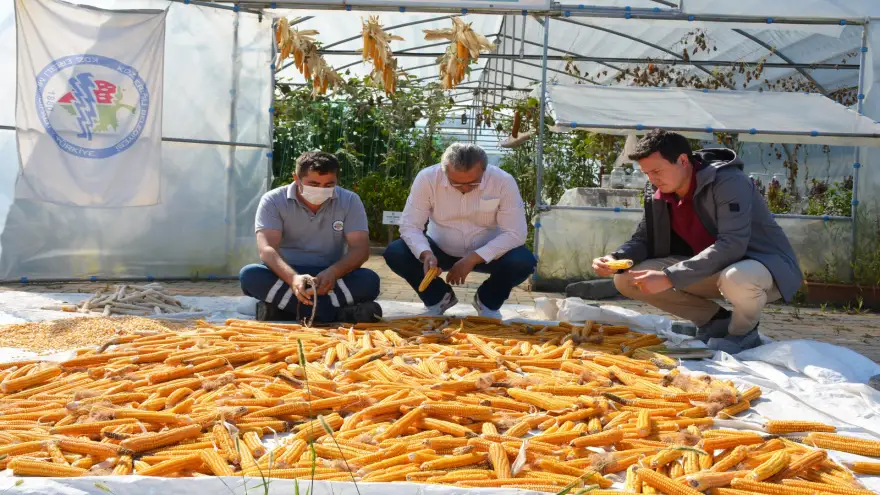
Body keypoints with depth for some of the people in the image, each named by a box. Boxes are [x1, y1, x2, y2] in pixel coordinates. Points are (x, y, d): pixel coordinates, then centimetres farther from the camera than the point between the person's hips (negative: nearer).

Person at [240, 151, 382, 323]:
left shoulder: (350, 201, -2)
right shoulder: (273, 201, -7)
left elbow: (360, 248, -11)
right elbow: (267, 248, -19)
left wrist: (333, 272, -33)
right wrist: (292, 278, -40)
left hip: (330, 278, 0)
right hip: (287, 276, 0)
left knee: (369, 281, -28)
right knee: (250, 275, -32)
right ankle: (339, 314, -35)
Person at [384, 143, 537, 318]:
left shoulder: (503, 181, -22)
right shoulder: (427, 178, -20)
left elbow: (515, 233, -22)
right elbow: (409, 225, -17)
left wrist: (473, 259, -31)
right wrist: (426, 254, -38)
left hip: (486, 253, -1)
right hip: (441, 250, 1)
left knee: (523, 262, -30)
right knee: (394, 254, -23)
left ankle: (488, 301, 4)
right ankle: (438, 298, 5)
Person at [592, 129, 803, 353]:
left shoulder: (727, 182, -25)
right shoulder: (657, 194, -4)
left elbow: (732, 245, -35)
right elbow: (643, 239, 3)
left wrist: (669, 277, -40)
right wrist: (614, 259, -20)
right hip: (710, 270, 7)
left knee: (737, 279, -44)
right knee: (627, 279, -9)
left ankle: (743, 332, -7)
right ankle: (717, 320, 3)